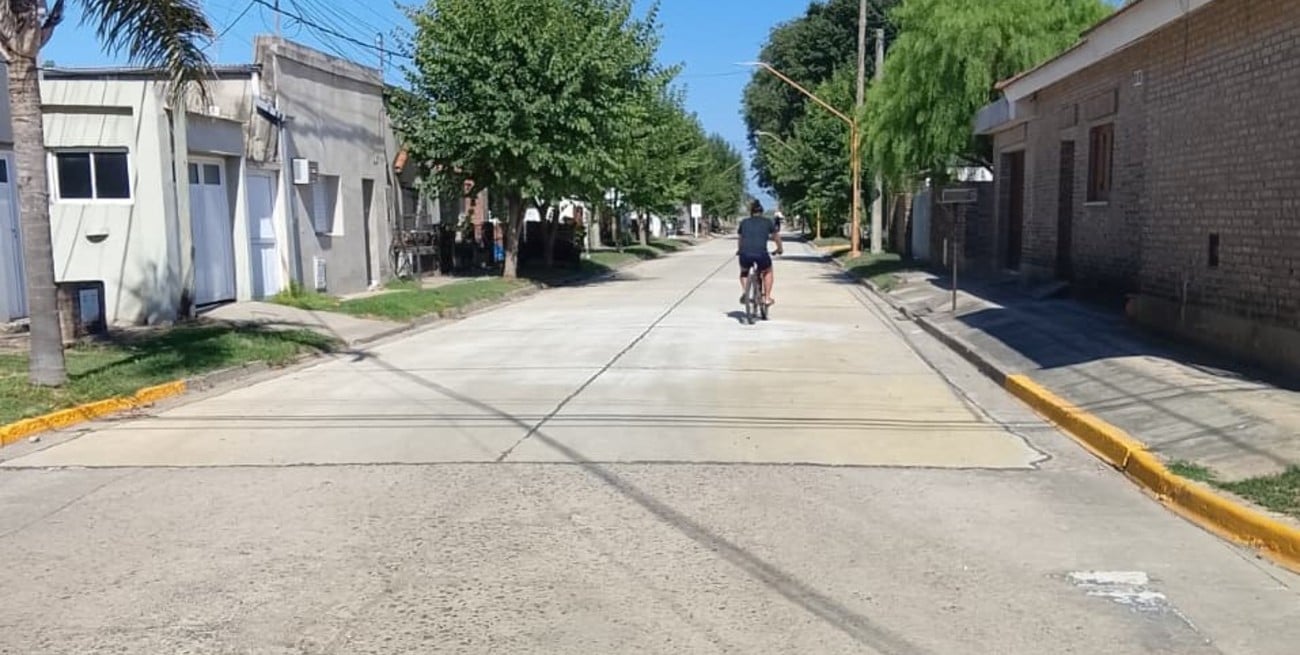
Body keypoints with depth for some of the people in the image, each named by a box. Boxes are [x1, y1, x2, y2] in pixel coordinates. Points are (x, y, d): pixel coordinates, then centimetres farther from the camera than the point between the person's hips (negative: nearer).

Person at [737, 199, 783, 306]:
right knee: (768, 272, 30)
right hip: (761, 254, -1)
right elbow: (776, 237, 27)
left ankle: (744, 292, 13)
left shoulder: (744, 222, 19)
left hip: (745, 254, 1)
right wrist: (780, 249, 46)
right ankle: (767, 297, 23)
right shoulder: (767, 222, 15)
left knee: (744, 271, 34)